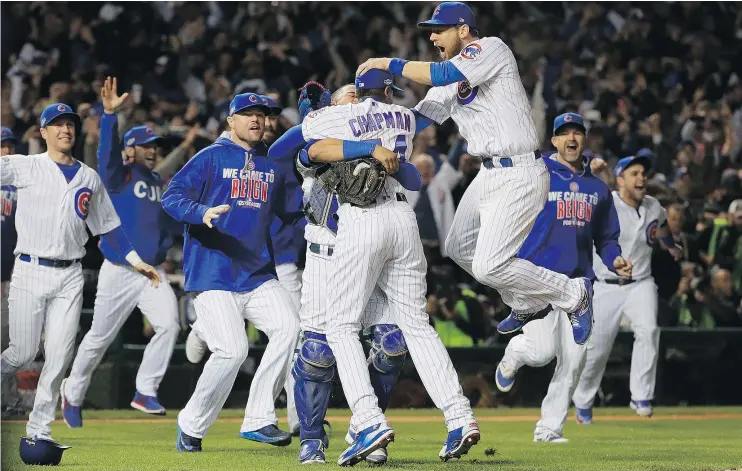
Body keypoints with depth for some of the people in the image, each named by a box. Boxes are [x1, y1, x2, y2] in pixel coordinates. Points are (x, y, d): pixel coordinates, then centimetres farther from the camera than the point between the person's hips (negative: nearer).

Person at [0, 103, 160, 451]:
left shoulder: (89, 178, 14)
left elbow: (107, 225, 19)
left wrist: (136, 261, 11)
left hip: (69, 277, 3)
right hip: (30, 271, -3)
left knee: (60, 356, -1)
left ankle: (39, 429, 6)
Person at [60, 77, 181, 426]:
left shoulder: (161, 184, 12)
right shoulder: (119, 177, -5)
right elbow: (107, 152, -24)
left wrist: (164, 245, 3)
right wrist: (109, 115, -37)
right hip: (118, 273, -4)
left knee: (168, 325, -18)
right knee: (99, 338, 6)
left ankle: (145, 392, -7)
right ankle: (73, 394, 27)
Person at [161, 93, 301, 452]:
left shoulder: (275, 164, 14)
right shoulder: (211, 158, 0)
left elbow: (291, 209, 15)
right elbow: (171, 197, -7)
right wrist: (202, 213, -26)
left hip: (258, 274, 5)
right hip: (213, 272, -5)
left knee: (287, 327, -18)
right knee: (232, 350, -17)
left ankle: (258, 419, -11)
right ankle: (192, 426, 5)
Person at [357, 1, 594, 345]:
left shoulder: (491, 48, -13)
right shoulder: (451, 79, 13)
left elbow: (442, 75, -27)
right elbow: (417, 119, 11)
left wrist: (389, 64, -19)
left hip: (519, 177, -10)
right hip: (490, 174, 10)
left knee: (488, 267, -14)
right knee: (460, 249, 19)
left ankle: (573, 295, 3)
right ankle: (527, 305, 33)